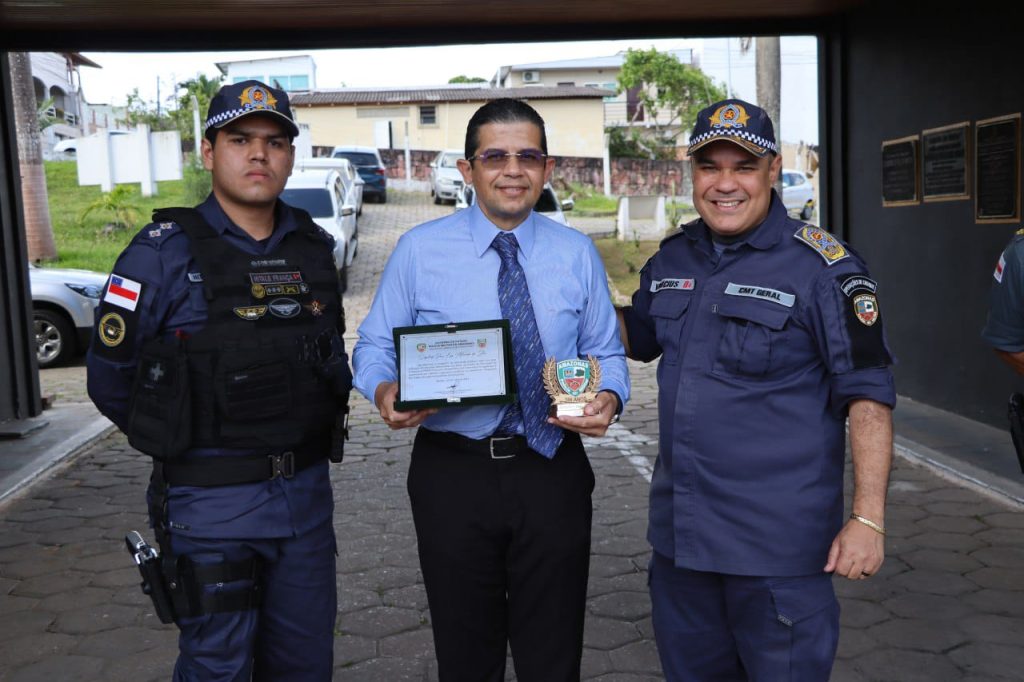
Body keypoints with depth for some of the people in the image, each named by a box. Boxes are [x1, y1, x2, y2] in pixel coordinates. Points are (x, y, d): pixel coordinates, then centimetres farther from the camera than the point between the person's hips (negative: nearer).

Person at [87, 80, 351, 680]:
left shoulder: (314, 246, 5)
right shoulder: (164, 252, -11)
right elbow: (111, 379, -5)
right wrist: (178, 438, 5)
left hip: (309, 491, 5)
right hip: (212, 502, -5)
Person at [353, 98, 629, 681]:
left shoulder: (577, 254, 3)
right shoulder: (420, 250, -2)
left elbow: (607, 353, 8)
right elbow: (375, 344, 3)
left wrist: (609, 398, -13)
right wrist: (384, 390, -19)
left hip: (552, 470, 1)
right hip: (452, 473, -1)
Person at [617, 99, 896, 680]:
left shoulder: (821, 266, -12)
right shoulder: (672, 259, 6)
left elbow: (868, 394, -12)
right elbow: (639, 337, 23)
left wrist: (868, 518, -17)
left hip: (780, 543, -5)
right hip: (678, 532, 6)